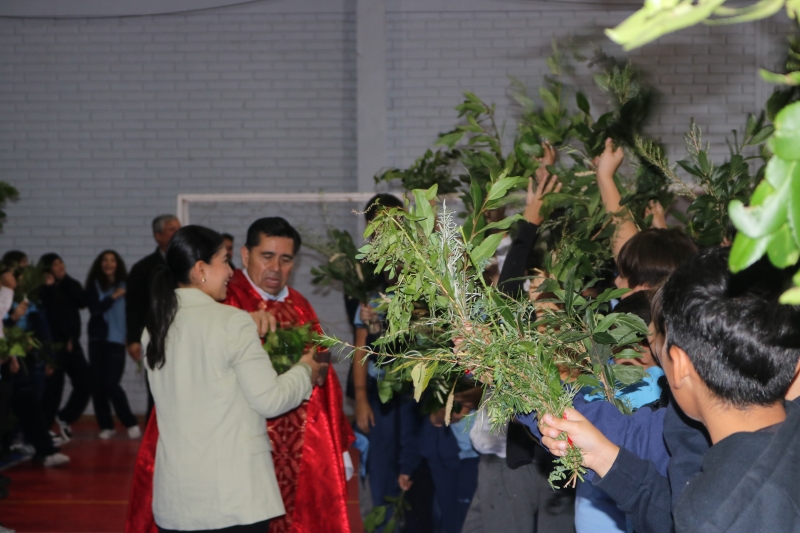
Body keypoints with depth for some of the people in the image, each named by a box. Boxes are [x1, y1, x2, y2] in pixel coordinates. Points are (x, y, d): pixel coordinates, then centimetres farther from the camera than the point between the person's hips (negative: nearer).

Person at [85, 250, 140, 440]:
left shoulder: (125, 285, 1)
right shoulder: (94, 285, 6)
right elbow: (94, 309, -5)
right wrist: (113, 297, -14)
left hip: (117, 340, -3)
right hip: (97, 340, 3)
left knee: (112, 384, -10)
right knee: (97, 384, 1)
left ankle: (131, 423, 4)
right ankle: (106, 426, 15)